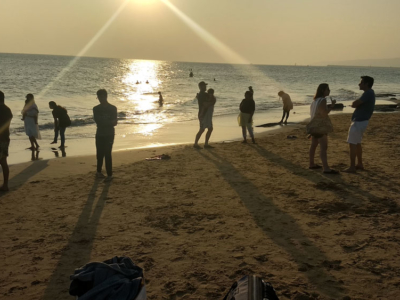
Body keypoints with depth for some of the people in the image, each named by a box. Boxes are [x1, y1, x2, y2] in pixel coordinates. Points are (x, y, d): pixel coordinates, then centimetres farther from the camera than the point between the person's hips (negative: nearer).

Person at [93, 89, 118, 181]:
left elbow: (114, 123, -9)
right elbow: (97, 121, -10)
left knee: (107, 154, -8)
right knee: (100, 154, 8)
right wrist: (110, 122, -17)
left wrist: (104, 123, -18)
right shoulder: (96, 109, 5)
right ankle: (99, 172, 23)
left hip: (109, 135, -3)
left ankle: (109, 175, -4)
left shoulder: (112, 108, -2)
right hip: (100, 134, 3)